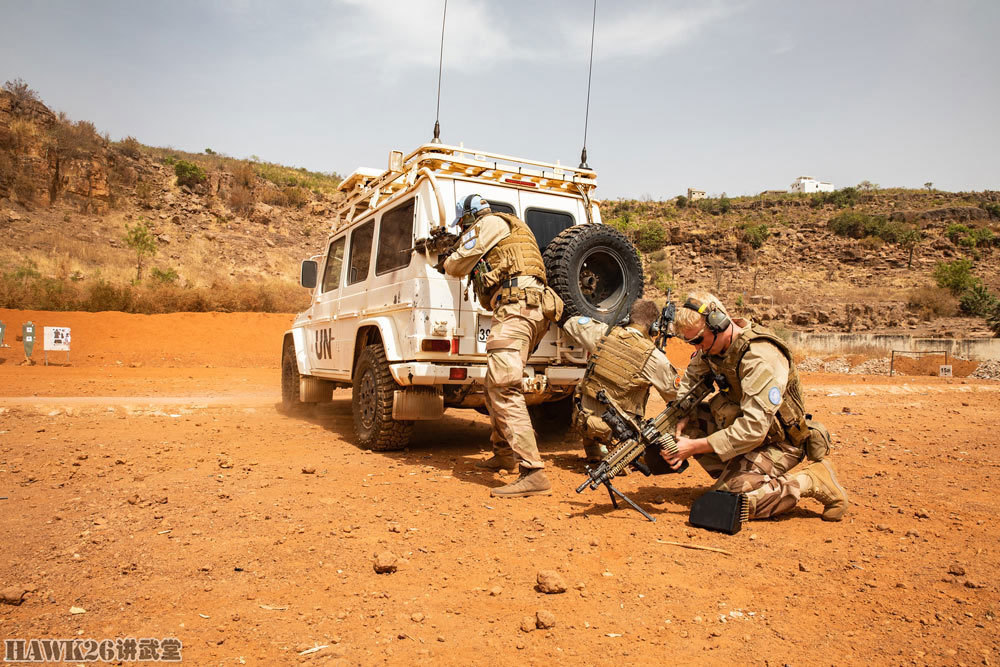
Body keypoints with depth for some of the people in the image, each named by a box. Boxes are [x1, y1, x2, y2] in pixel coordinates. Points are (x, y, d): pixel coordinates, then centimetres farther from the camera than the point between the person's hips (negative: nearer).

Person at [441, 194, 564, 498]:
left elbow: (458, 266, 6)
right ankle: (503, 454, 35)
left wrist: (446, 261, 27)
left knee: (504, 390, -19)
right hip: (533, 311, 11)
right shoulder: (509, 229, 34)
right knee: (494, 385, 22)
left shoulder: (490, 222, 4)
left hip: (517, 304, -11)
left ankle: (533, 474, -27)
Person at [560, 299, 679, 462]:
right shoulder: (654, 358, -10)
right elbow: (673, 394, 5)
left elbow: (570, 323, 13)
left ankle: (594, 453, 34)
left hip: (583, 422, 2)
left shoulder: (604, 333, -4)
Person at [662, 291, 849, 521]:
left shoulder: (761, 359, -30)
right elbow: (690, 380, 9)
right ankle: (733, 474, 4)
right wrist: (683, 417, -11)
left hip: (775, 442, -8)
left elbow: (753, 429, -35)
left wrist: (694, 446, -32)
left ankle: (812, 480, -7)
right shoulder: (715, 344, -5)